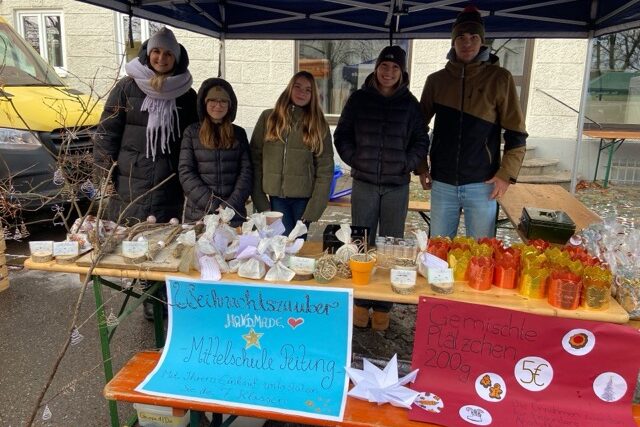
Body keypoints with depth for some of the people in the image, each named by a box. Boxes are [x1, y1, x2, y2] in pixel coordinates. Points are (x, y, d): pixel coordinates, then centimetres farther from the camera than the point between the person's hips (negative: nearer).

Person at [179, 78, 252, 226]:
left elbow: (246, 171, 1)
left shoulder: (239, 133, 8)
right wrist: (213, 206, -12)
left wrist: (230, 205, -11)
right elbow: (186, 172, -4)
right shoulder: (191, 132, 3)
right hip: (199, 213, -1)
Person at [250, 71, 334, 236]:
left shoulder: (319, 125, 4)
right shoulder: (268, 117, 4)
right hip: (275, 196, 0)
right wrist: (259, 198, -3)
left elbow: (325, 169, 0)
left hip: (303, 197, 0)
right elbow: (255, 159, 3)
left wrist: (314, 207, -8)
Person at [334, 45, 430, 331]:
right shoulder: (359, 99, 5)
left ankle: (383, 306, 17)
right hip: (364, 183, 0)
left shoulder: (409, 103, 5)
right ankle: (361, 302, 19)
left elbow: (421, 141, 10)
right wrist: (354, 160, -1)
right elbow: (342, 135, 9)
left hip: (397, 185, 0)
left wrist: (407, 164, -3)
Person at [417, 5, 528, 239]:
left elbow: (516, 133, -1)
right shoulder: (436, 80, 6)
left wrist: (506, 174, -9)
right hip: (442, 183, 2)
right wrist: (421, 167, 7)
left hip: (482, 184, -2)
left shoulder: (500, 78, 0)